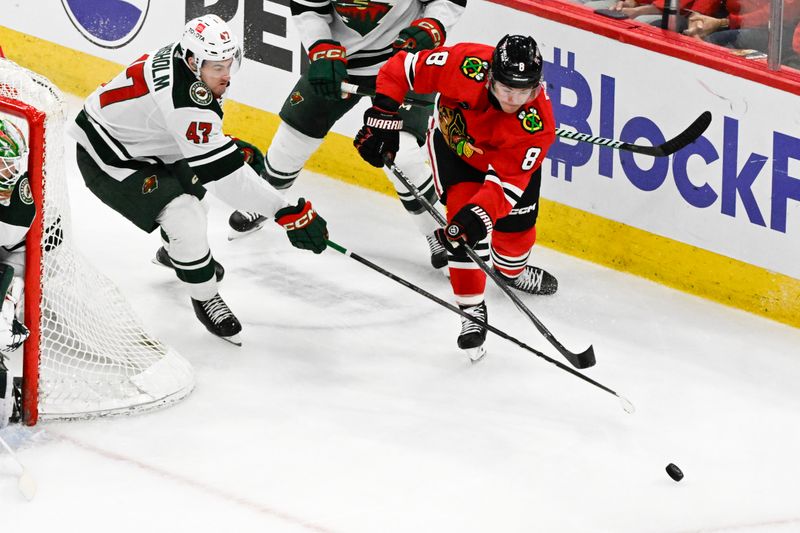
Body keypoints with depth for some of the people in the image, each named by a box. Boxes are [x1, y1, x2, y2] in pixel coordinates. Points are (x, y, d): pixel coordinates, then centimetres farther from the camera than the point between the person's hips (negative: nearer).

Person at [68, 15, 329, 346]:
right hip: (106, 159, -10)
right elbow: (224, 173, -34)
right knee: (184, 213, -22)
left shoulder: (179, 57, -9)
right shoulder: (187, 103, -35)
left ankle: (176, 251, 55)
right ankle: (204, 299, -2)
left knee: (190, 186, 28)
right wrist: (286, 212, -34)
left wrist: (232, 146, 14)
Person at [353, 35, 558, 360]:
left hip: (509, 156, 1)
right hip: (455, 143, -1)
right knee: (463, 216, -18)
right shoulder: (464, 65, -41)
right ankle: (471, 308, -7)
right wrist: (382, 119, -29)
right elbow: (402, 68, -27)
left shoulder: (538, 123, -39)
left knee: (516, 222, 10)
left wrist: (480, 213, -55)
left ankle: (511, 269, 47)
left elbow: (506, 181, -40)